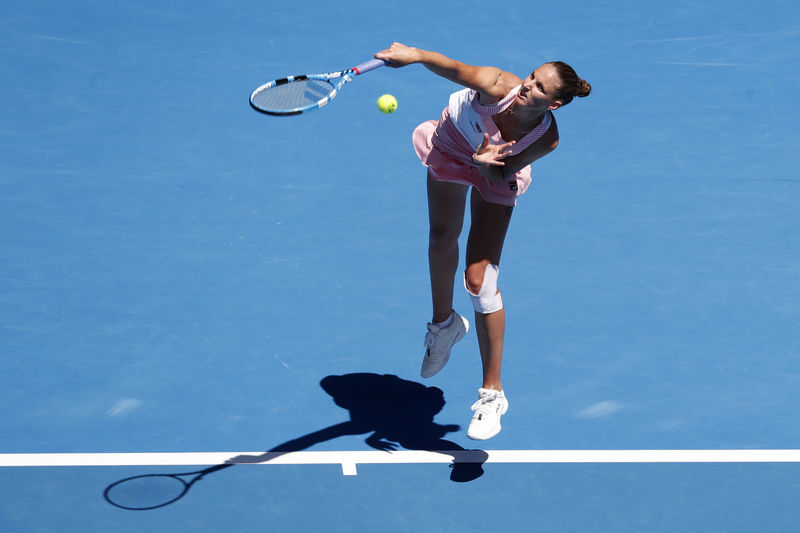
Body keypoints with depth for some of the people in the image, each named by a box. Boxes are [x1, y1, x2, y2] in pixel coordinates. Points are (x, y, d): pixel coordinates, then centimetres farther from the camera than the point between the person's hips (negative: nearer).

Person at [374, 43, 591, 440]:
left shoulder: (547, 139, -35)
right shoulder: (498, 87, -39)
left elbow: (500, 177, -24)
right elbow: (454, 69, -53)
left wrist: (486, 164, -46)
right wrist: (413, 55, -71)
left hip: (495, 171, -2)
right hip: (452, 145, 2)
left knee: (479, 279, -11)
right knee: (442, 239, 24)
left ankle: (492, 393, 3)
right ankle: (444, 323, 56)